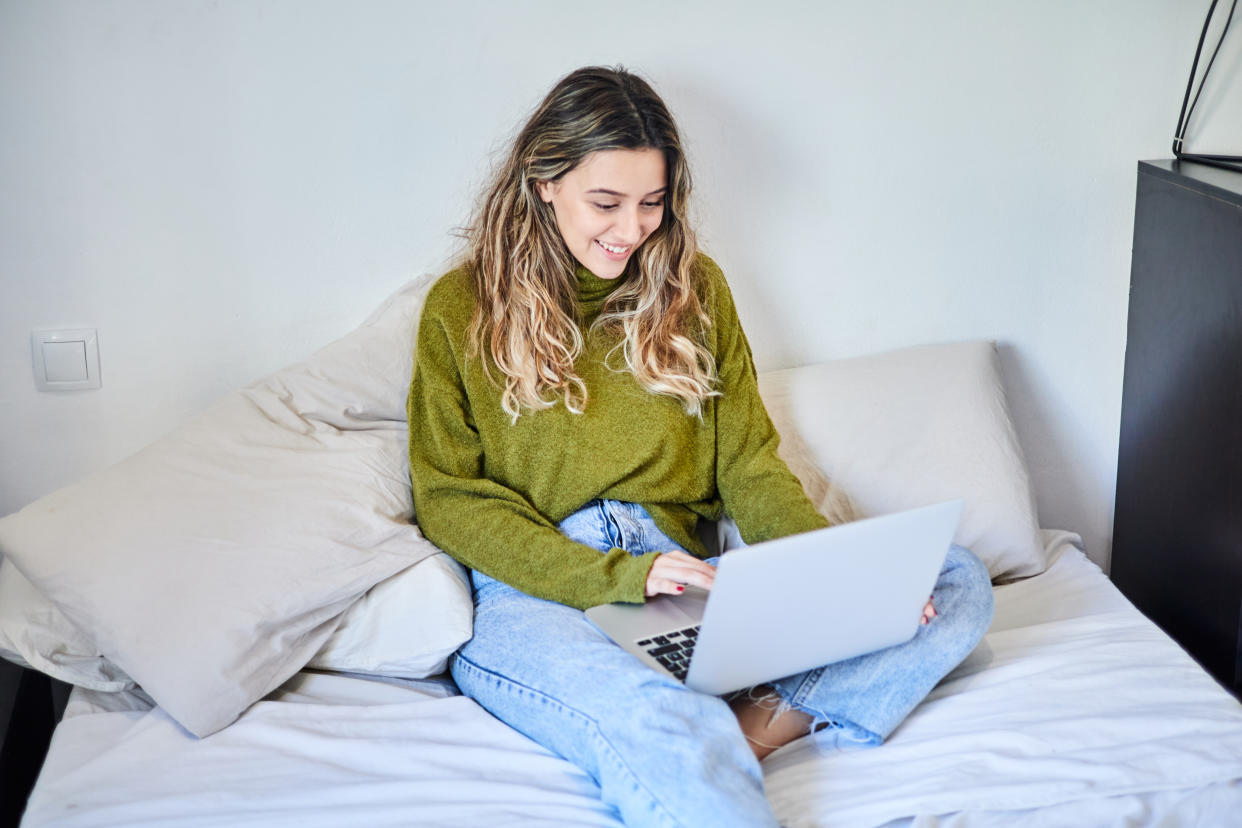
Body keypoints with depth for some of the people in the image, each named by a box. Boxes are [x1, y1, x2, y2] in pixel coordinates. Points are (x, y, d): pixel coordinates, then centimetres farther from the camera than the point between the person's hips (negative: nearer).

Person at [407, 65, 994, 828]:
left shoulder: (695, 289, 16)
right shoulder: (462, 308, 5)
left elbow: (748, 462, 14)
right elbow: (448, 499, 0)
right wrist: (620, 576, -14)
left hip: (687, 584, 6)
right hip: (534, 596, -5)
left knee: (959, 579, -17)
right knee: (670, 730, -42)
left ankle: (753, 731, -31)